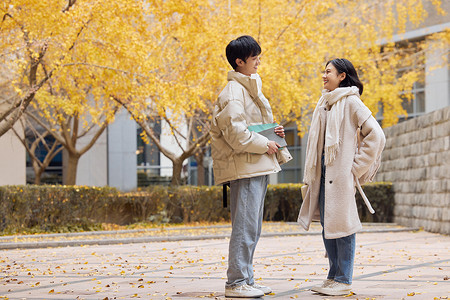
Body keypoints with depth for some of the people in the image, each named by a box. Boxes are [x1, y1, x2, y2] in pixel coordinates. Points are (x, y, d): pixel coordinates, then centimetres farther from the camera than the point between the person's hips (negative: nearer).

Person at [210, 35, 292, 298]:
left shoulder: (250, 88, 21)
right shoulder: (233, 92, -11)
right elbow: (234, 131, -20)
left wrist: (273, 132, 10)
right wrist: (264, 145, -15)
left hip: (259, 167, 10)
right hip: (245, 167, -10)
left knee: (252, 228, 12)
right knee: (245, 227, -10)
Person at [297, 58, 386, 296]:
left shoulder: (351, 102, -7)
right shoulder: (325, 103, 16)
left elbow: (376, 135, -13)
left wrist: (356, 167, -10)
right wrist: (311, 174, 14)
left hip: (341, 175, -8)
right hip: (324, 173, 8)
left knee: (341, 224, -5)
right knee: (327, 225, 9)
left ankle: (343, 281, 1)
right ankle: (334, 276, 17)